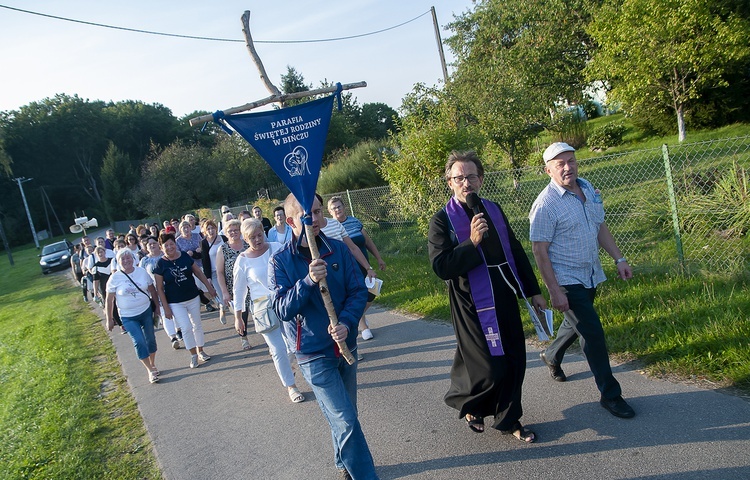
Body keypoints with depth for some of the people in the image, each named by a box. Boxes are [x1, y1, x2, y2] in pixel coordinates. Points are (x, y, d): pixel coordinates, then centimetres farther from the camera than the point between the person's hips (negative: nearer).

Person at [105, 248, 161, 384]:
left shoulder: (142, 272, -4)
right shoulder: (115, 278, -11)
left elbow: (152, 290, 6)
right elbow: (109, 300, -5)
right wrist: (109, 319, -3)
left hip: (146, 311, 3)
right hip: (128, 317, -3)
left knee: (150, 339, 10)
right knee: (139, 342, -11)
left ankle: (152, 364, 30)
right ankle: (150, 370, 2)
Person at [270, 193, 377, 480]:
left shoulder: (338, 250, -3)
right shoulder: (280, 261, -10)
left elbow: (358, 290, -2)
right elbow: (282, 308, -15)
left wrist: (347, 322, -19)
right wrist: (309, 280, -30)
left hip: (345, 345, 4)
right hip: (313, 353, -4)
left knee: (343, 416, 20)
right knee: (346, 421, -6)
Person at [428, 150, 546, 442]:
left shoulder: (493, 210, 9)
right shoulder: (442, 221, -9)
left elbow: (516, 252, 15)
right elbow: (441, 267, -18)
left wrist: (533, 291, 16)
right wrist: (472, 242, -26)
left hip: (506, 300, 6)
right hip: (473, 306, -6)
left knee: (514, 361, 10)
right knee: (489, 368, 0)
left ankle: (508, 419, 30)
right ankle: (468, 405, 31)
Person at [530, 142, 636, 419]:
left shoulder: (588, 189, 3)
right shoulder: (546, 204, -20)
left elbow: (600, 227, 14)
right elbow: (539, 250, -20)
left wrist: (619, 259, 9)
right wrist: (554, 291, -22)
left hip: (591, 275, 8)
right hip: (566, 280, -8)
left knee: (577, 322, 23)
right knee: (593, 333, -6)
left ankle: (552, 355, 50)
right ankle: (610, 394, 9)